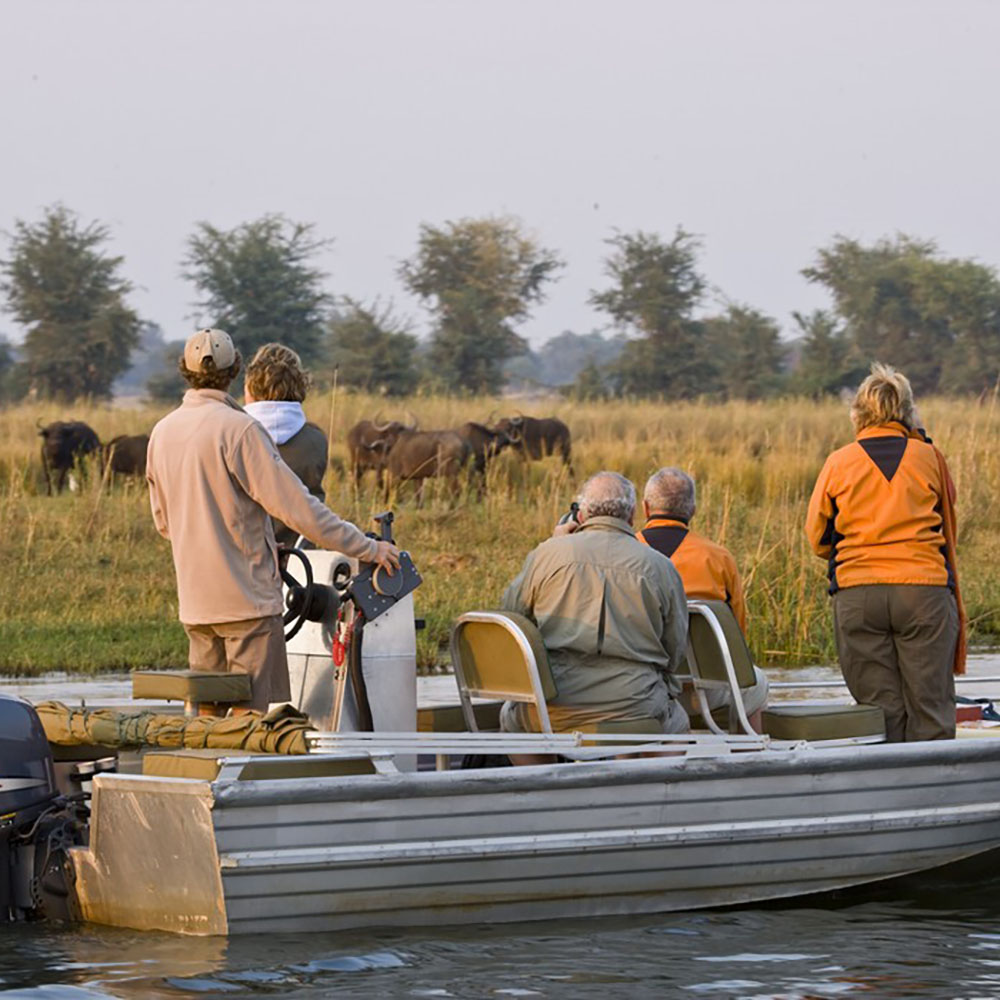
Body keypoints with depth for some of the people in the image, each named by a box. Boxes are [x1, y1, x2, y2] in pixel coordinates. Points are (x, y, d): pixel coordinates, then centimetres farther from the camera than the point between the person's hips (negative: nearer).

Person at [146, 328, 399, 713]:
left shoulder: (162, 432, 9)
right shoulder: (238, 429, -13)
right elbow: (294, 505, -16)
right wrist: (365, 548, -11)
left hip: (194, 601, 7)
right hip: (246, 596, -7)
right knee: (252, 712, -4)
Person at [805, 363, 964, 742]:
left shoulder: (839, 463, 3)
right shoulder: (928, 457, 4)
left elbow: (818, 536, 10)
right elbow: (948, 524, 17)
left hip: (858, 596, 0)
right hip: (925, 590, 0)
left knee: (881, 711, 3)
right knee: (930, 710, 2)